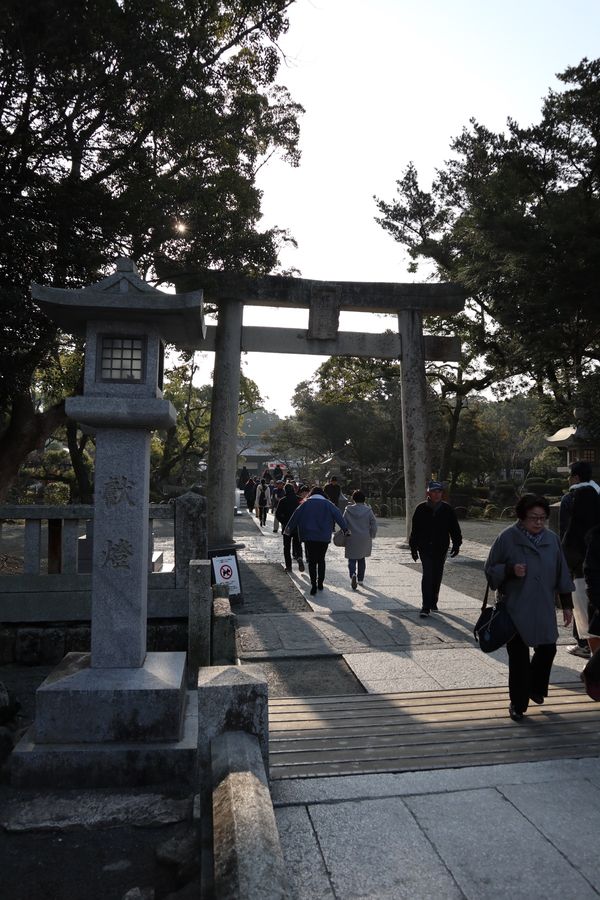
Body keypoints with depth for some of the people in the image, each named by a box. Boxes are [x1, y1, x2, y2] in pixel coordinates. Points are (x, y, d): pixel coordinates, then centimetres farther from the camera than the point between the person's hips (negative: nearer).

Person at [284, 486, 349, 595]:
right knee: (321, 560, 16)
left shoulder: (305, 504, 3)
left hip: (309, 537, -1)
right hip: (324, 537, 1)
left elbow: (295, 516, 3)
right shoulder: (327, 504, 3)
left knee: (312, 561, 4)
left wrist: (288, 529, 9)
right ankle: (320, 583, 19)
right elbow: (338, 516, -2)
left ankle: (313, 584, -7)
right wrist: (345, 529, 1)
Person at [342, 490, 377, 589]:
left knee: (352, 559, 4)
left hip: (351, 538, -2)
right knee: (361, 559, 18)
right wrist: (371, 536, 8)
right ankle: (360, 579, 24)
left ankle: (353, 574, -24)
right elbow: (374, 524, -4)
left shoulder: (348, 510, -6)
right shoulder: (368, 510, -4)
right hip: (365, 539, 2)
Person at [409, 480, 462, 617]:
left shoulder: (447, 509, 2)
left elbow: (454, 528, 7)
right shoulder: (421, 509, -2)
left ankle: (433, 602, 28)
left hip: (441, 549, 3)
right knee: (427, 575, -10)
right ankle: (426, 607, -9)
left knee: (437, 576, 12)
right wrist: (413, 548, 2)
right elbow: (414, 529, 3)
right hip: (425, 548, -2)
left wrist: (456, 544, -1)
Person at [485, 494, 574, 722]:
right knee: (518, 657, 2)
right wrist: (511, 570, -22)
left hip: (544, 610, 4)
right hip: (515, 609, -4)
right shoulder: (507, 538, -10)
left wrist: (566, 604, 10)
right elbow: (491, 570, -4)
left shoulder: (552, 539, 2)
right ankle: (518, 704, 19)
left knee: (547, 649, 8)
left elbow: (562, 574, 10)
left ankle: (535, 688, 37)